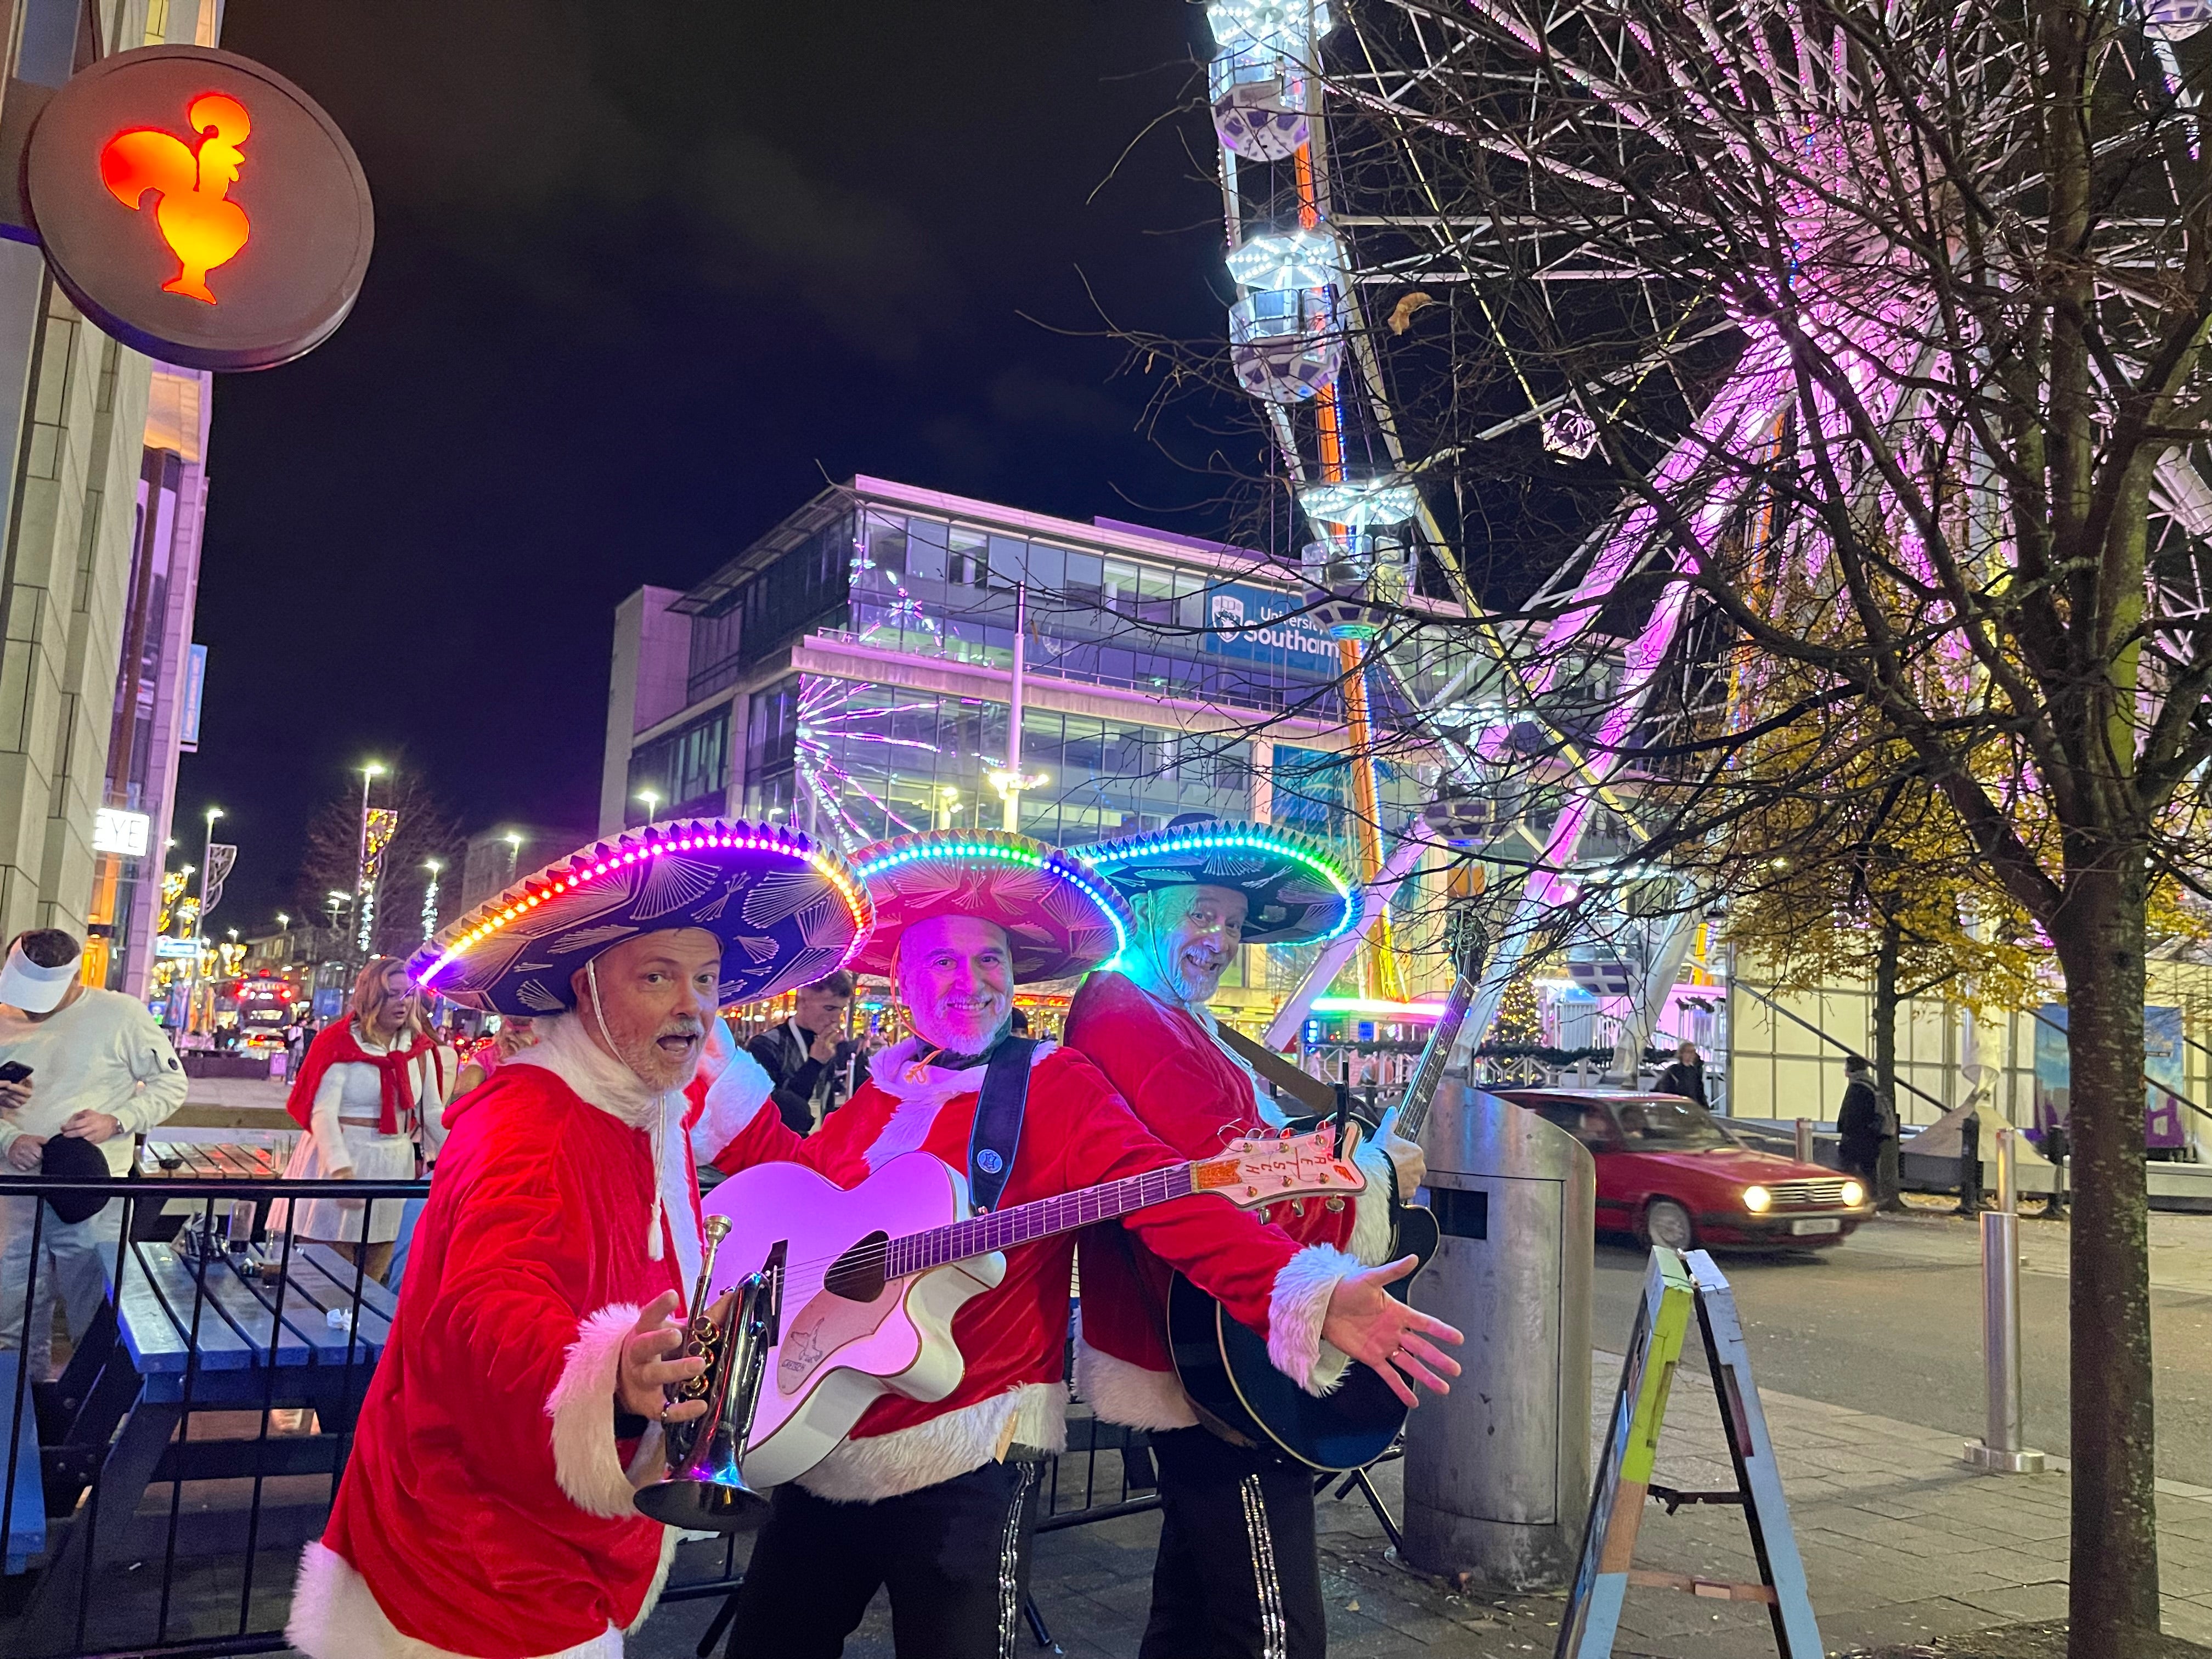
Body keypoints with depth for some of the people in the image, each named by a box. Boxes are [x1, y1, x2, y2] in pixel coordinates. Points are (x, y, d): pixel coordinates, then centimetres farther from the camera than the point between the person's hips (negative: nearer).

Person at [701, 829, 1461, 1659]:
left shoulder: (1057, 1086, -8)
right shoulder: (876, 1096, 10)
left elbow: (1166, 1194, -20)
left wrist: (1305, 1292, -34)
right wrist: (721, 1079, 14)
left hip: (967, 1462, -5)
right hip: (822, 1443, 6)